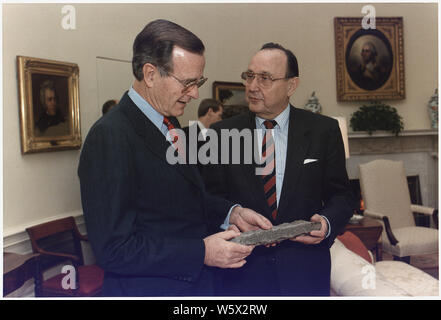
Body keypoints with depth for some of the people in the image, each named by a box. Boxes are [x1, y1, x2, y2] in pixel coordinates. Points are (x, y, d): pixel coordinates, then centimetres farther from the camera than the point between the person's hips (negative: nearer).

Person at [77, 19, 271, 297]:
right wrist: (202, 253, -24)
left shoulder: (169, 124, 5)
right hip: (149, 287, -8)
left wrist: (231, 212, -1)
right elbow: (113, 250, -24)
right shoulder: (110, 138, -23)